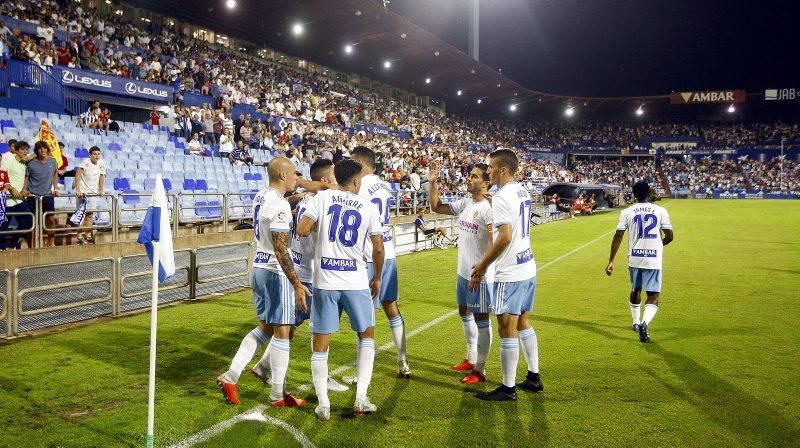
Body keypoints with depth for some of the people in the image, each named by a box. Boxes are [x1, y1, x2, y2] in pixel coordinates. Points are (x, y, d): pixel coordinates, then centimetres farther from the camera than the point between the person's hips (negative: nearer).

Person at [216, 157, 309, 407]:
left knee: (265, 327, 20)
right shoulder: (280, 206, -20)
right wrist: (297, 284, -22)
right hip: (276, 273, -9)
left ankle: (230, 376, 17)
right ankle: (278, 395, 13)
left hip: (259, 268, 9)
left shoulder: (260, 197, 7)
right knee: (282, 332, 2)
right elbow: (280, 250, -23)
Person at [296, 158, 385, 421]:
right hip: (356, 281, 0)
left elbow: (302, 231, -10)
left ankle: (323, 405, 11)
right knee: (367, 335, 18)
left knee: (321, 343, 10)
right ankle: (361, 399, 14)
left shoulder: (323, 197, -1)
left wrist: (318, 227, 12)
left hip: (325, 281, 0)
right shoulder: (368, 206, 2)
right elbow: (378, 248, 3)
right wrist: (377, 278, 17)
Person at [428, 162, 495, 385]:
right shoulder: (465, 203, 6)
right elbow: (437, 207, 16)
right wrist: (432, 183, 4)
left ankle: (480, 370, 12)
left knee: (481, 318, 1)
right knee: (465, 313, 20)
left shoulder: (488, 208, -19)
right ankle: (471, 359, 37)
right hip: (463, 272, 9)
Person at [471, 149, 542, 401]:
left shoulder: (502, 197, -17)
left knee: (507, 329, -1)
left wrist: (482, 267, -15)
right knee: (523, 323, 19)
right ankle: (534, 377, 28)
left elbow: (505, 238, -23)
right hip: (527, 267, 9)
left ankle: (508, 388, 8)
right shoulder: (523, 193, 12)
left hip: (510, 274, -9)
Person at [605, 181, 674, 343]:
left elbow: (618, 236, -5)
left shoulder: (627, 212, 0)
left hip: (634, 259, 2)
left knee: (635, 290, 24)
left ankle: (636, 322, 39)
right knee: (653, 296, 1)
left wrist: (611, 261, -1)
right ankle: (645, 322, -24)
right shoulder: (660, 211, -1)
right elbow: (669, 237, 1)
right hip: (653, 260, -2)